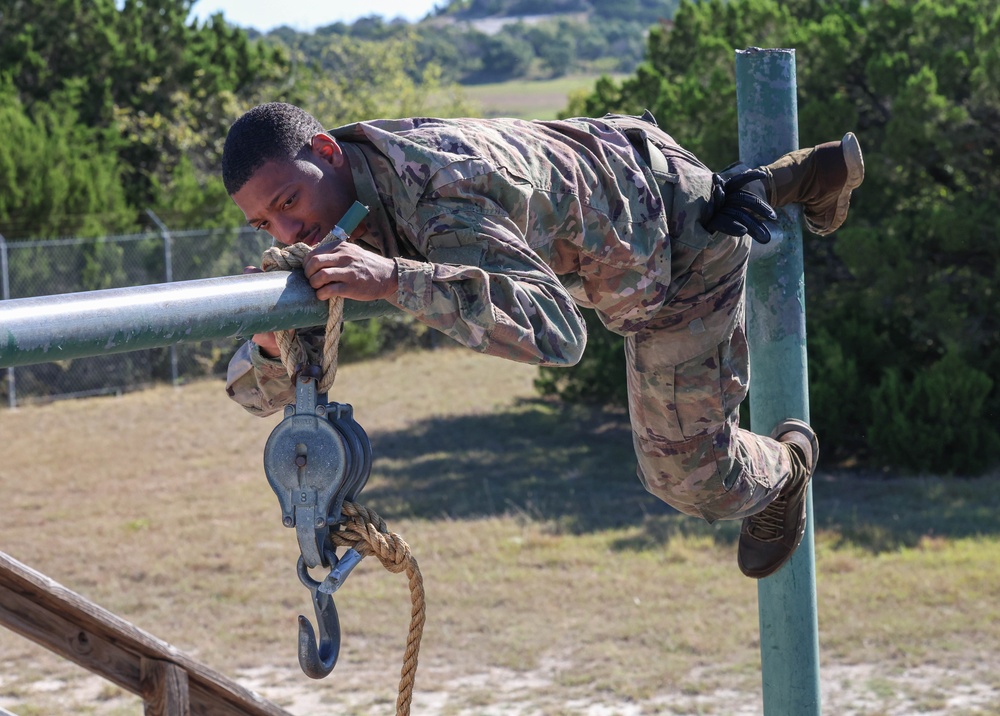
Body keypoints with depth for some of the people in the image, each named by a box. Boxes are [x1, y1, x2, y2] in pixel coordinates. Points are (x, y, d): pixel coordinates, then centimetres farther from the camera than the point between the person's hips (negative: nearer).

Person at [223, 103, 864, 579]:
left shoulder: (445, 202, -45)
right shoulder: (323, 198, -19)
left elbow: (557, 332, -60)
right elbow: (262, 391, -16)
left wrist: (393, 278, -68)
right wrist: (272, 343, -41)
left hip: (683, 245, -7)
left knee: (688, 475, 6)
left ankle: (783, 468, 40)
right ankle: (807, 175, 55)